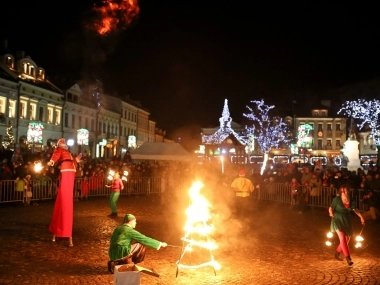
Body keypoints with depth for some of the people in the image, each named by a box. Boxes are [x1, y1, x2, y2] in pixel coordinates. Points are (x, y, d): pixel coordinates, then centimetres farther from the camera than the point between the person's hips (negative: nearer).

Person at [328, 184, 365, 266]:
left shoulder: (352, 200, -5)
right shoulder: (337, 199, -14)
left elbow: (355, 209, 11)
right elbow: (331, 208, -8)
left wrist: (361, 217, 4)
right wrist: (331, 213, -29)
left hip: (347, 221, 5)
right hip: (338, 220, -5)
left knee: (347, 240, 13)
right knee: (342, 239, -16)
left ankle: (337, 253, 35)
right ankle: (348, 258, -14)